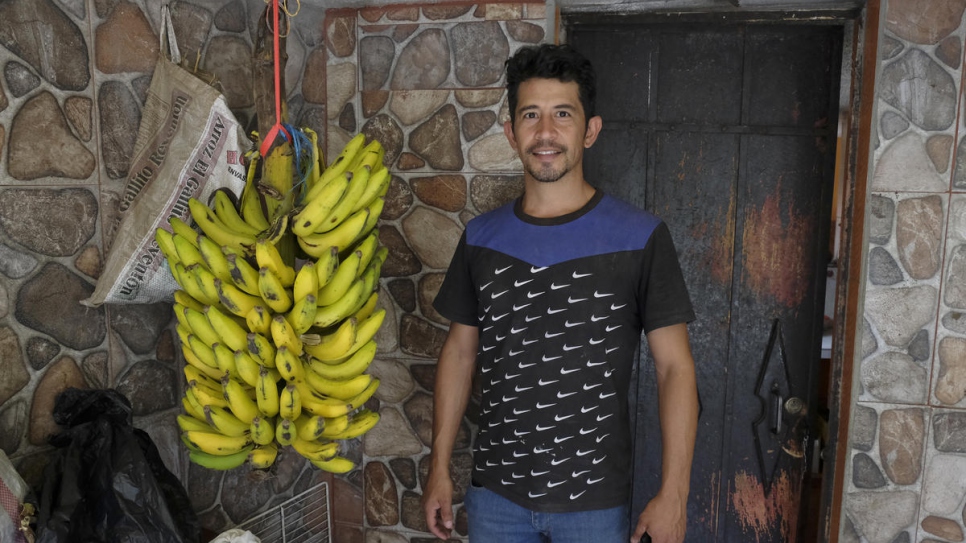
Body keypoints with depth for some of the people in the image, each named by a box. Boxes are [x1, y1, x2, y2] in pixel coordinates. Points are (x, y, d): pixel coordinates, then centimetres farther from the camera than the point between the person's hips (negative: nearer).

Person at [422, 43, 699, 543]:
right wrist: (439, 467, 5)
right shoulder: (481, 238, -1)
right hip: (494, 493, 3)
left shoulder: (640, 238, -11)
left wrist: (673, 494, -12)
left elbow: (674, 366, -9)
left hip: (594, 501, -2)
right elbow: (460, 350, 6)